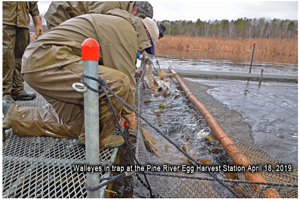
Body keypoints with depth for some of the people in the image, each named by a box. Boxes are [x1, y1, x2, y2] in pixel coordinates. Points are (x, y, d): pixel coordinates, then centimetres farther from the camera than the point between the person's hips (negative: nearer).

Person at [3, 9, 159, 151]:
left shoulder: (112, 23, 26)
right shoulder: (127, 30, -5)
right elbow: (125, 75, -10)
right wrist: (130, 113, 4)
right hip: (50, 61, -11)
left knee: (74, 125, 15)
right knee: (119, 83, -21)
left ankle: (10, 114, 24)